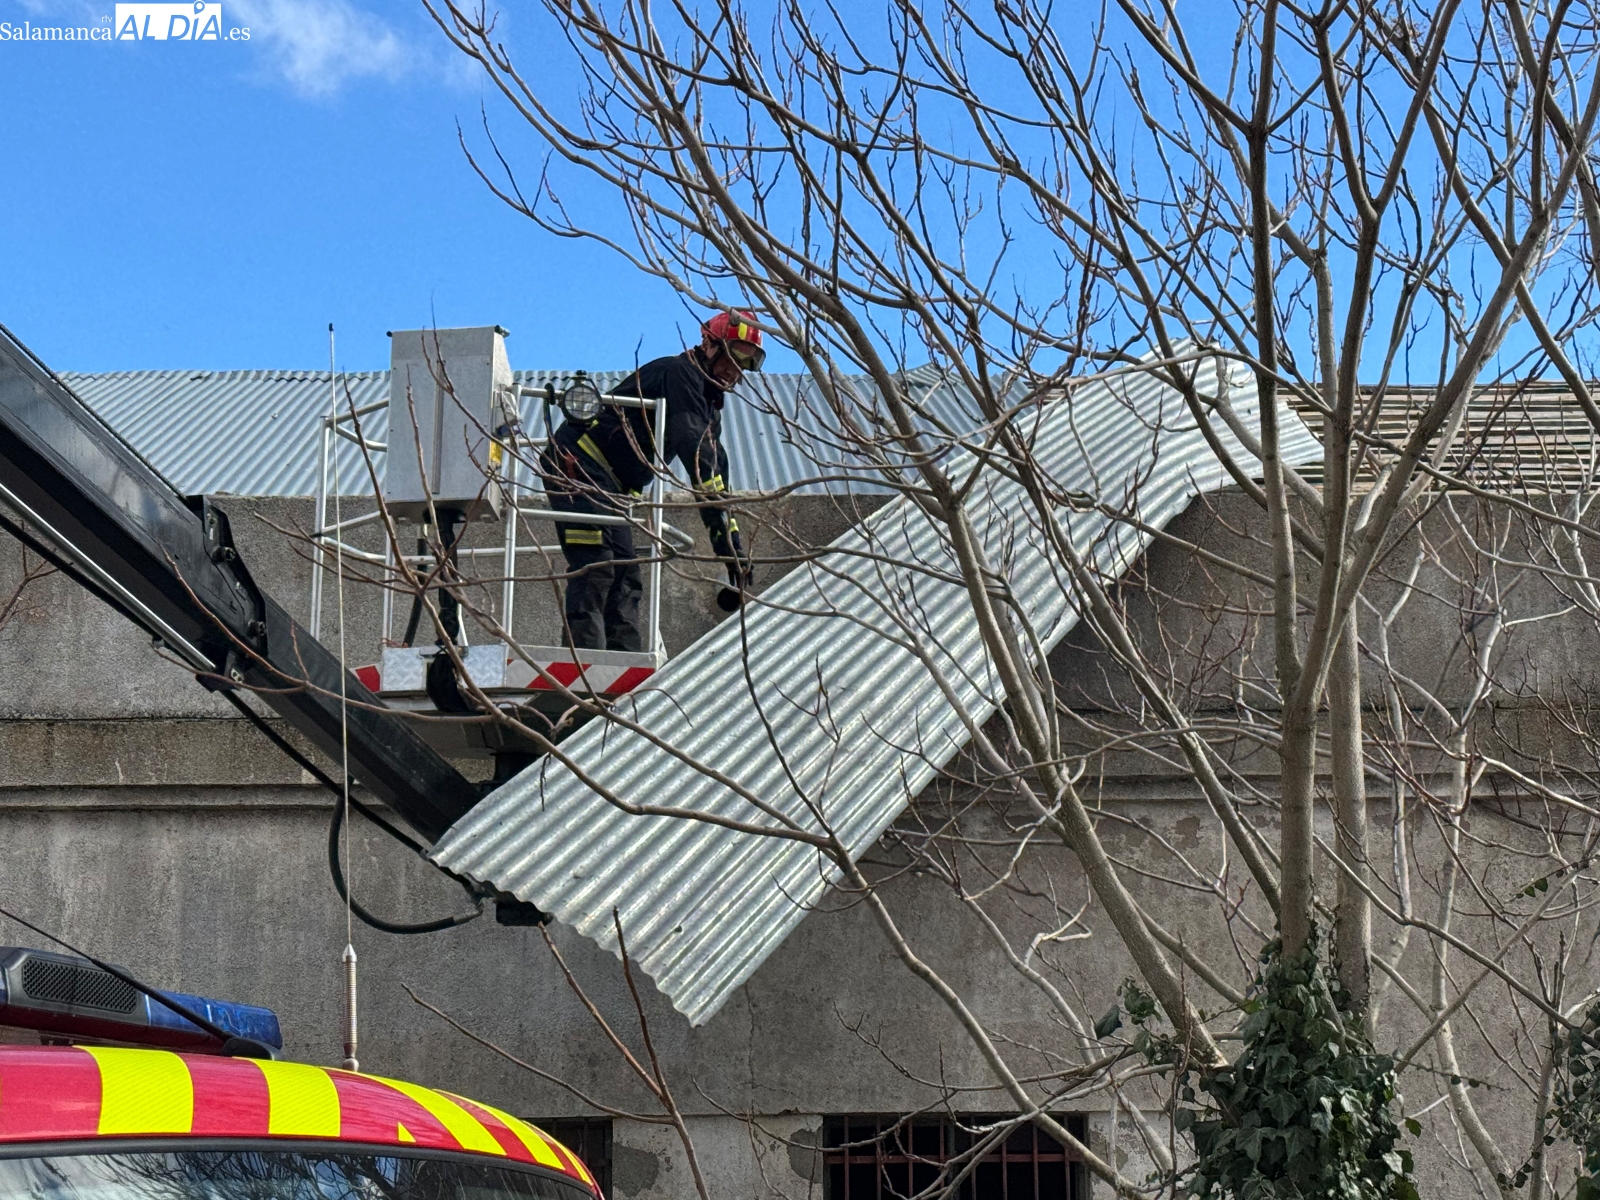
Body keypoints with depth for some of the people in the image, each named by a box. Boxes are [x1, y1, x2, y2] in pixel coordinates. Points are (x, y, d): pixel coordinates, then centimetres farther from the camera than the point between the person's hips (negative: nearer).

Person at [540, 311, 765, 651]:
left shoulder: (709, 403, 18)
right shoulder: (680, 372, -12)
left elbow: (713, 471, 14)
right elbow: (694, 449, -25)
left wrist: (733, 547, 6)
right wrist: (723, 524, -31)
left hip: (609, 486, 11)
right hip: (576, 466, -11)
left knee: (624, 576, 6)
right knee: (595, 568, -20)